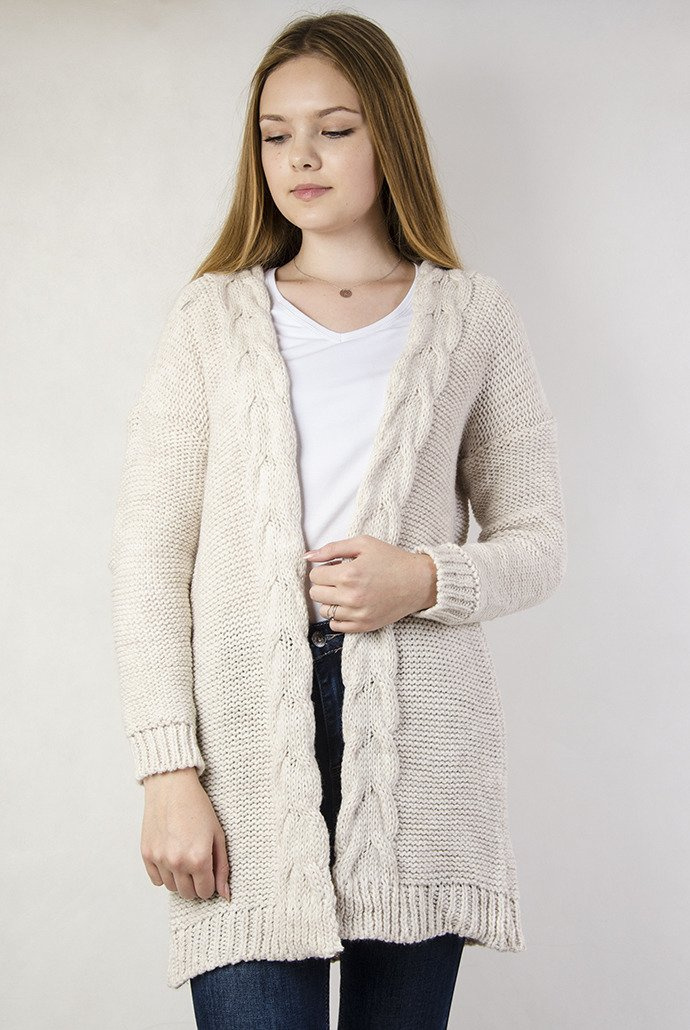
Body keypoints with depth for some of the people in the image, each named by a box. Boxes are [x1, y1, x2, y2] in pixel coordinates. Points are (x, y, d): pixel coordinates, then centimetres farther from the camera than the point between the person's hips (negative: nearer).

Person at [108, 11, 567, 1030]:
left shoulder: (473, 315, 10)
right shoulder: (214, 317, 9)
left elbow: (538, 542, 10)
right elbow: (149, 553, 3)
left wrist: (425, 579, -12)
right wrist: (168, 769, -6)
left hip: (420, 730, 1)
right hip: (249, 725, 0)